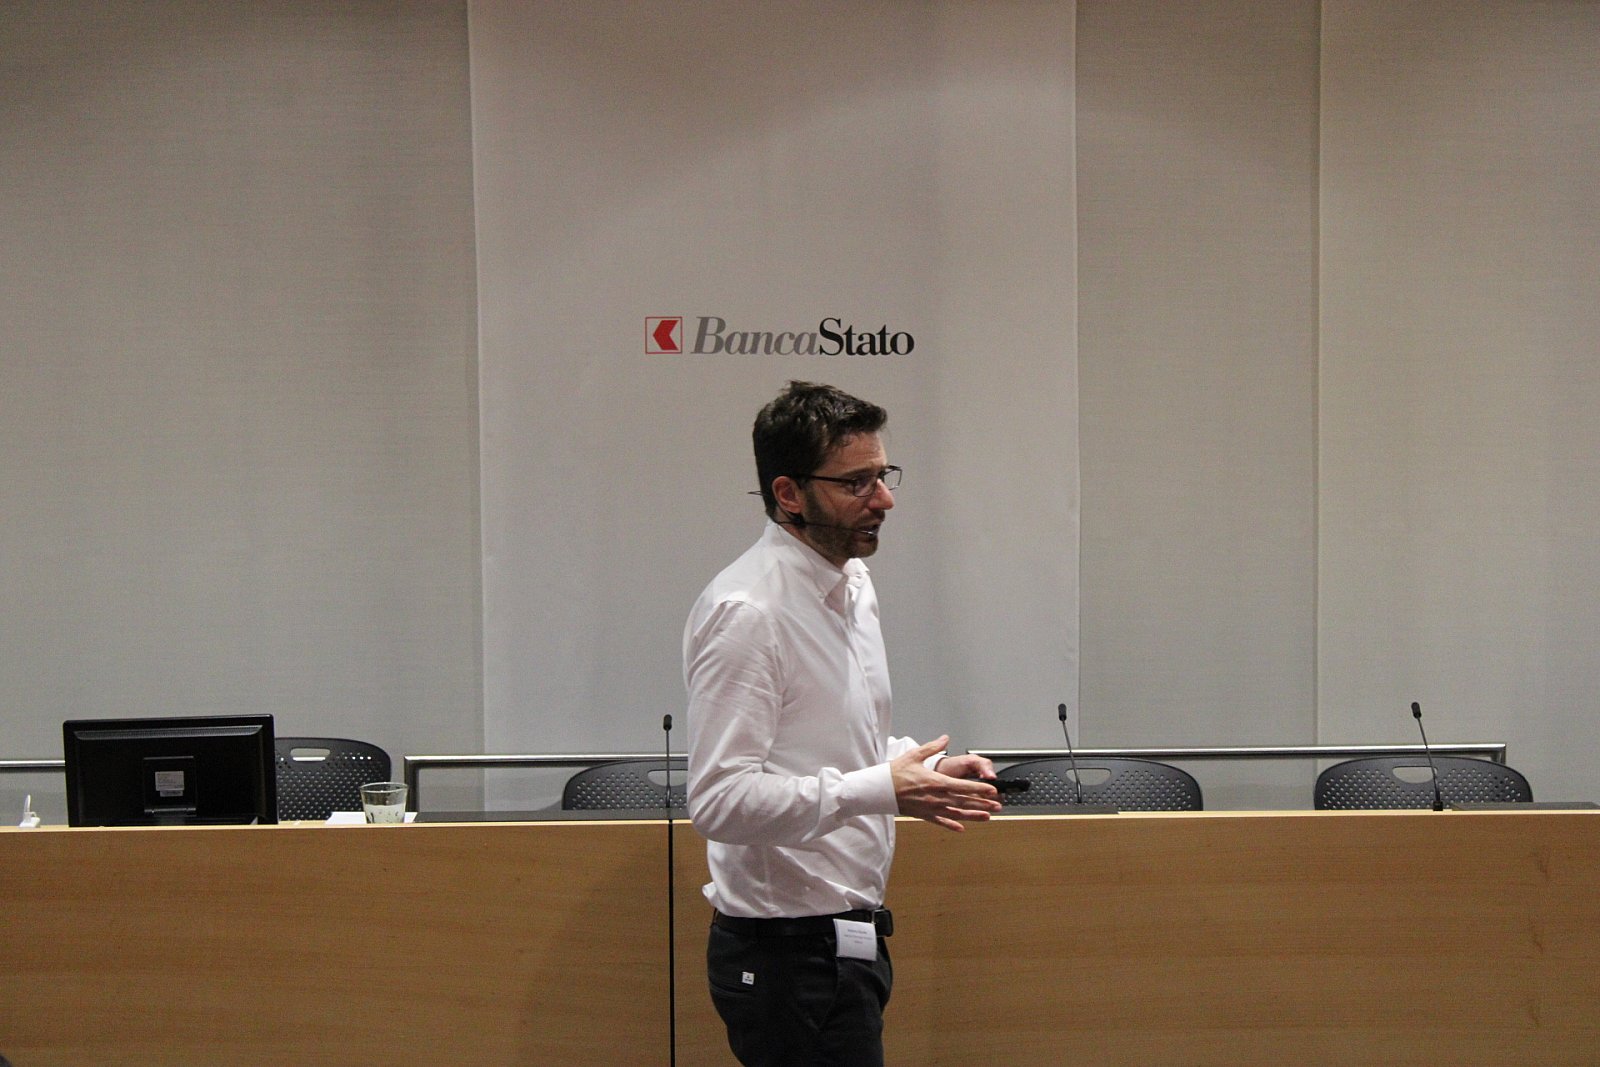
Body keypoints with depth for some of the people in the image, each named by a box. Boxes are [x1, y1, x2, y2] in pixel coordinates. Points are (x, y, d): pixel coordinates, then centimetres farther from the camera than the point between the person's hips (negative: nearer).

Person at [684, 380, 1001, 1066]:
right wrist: (883, 789, -25)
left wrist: (919, 765, 4)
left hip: (847, 937, 9)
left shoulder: (852, 584, 11)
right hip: (788, 952, -9)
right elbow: (719, 800, -25)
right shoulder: (745, 612, -19)